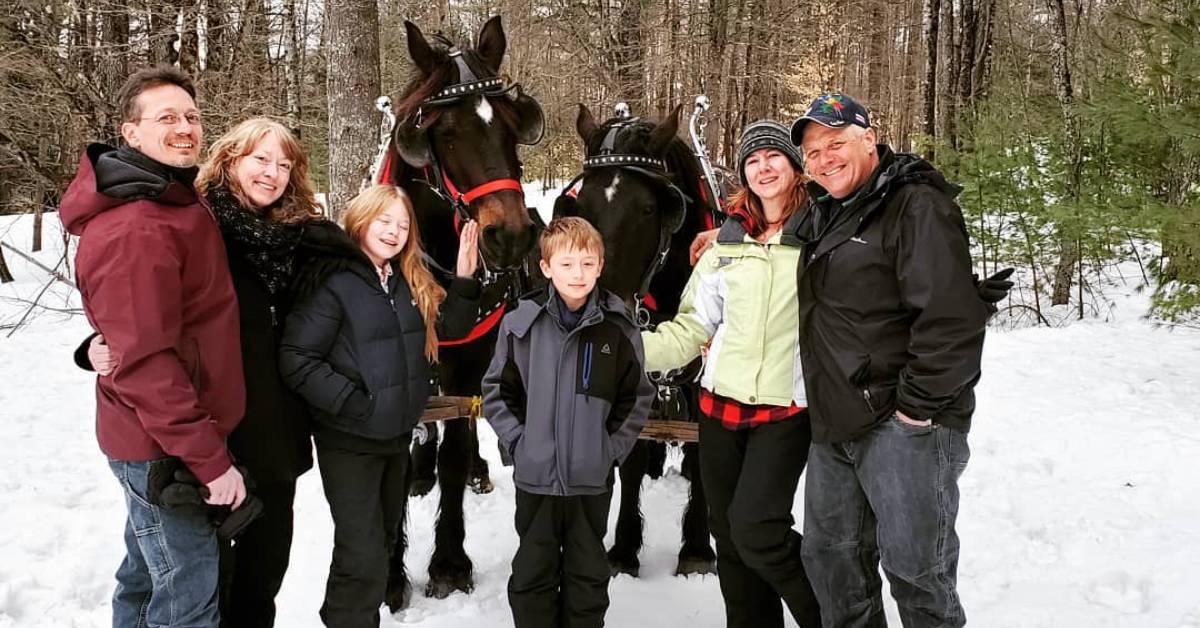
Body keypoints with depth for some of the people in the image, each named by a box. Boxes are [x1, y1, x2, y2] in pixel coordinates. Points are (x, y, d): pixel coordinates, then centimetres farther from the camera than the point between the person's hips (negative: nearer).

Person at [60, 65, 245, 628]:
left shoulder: (175, 202, 8)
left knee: (149, 574, 24)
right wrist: (210, 457, -23)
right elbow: (144, 363, -26)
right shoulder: (134, 231, -24)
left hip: (162, 435, 10)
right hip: (163, 449, -9)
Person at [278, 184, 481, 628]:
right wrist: (351, 400, -20)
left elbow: (451, 327, 10)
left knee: (384, 541, 22)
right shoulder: (333, 282, -18)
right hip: (349, 441, -7)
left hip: (398, 435, 8)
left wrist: (465, 281, -5)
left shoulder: (412, 283, 3)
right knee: (363, 558, -5)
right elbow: (296, 360, -21)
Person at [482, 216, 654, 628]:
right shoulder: (521, 323, -6)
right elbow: (496, 390, 2)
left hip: (593, 479, 0)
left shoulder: (619, 328, -6)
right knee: (532, 576, 13)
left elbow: (638, 397, 3)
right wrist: (518, 440, -5)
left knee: (588, 576, 15)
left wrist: (613, 448, -4)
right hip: (534, 475, 0)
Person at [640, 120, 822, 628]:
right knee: (728, 535, 12)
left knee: (755, 529, -13)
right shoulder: (725, 246, 8)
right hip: (720, 405, 5)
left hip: (787, 410, -4)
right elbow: (691, 328, 7)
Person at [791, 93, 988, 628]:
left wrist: (918, 405, -19)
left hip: (903, 424, -9)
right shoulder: (826, 212, 15)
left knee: (915, 572, 1)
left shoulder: (917, 206, -12)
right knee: (830, 558, 18)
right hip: (834, 424, 9)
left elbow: (952, 318, -21)